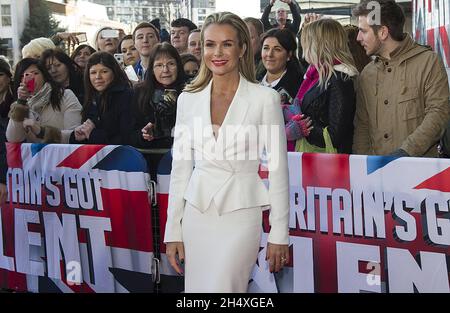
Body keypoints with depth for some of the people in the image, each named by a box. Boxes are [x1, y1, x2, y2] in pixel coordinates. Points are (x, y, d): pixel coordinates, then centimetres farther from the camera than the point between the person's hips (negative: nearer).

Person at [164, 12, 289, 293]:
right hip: (197, 213, 4)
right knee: (195, 288, 7)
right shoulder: (188, 99, 6)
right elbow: (180, 168, 9)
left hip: (241, 212, -4)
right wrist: (173, 231, 7)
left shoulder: (265, 98, -5)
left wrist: (279, 234, -3)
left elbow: (278, 167, -2)